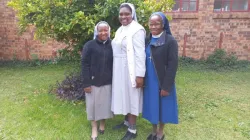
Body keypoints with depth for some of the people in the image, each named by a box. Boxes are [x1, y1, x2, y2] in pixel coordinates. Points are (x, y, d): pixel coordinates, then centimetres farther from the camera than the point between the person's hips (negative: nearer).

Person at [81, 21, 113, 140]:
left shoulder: (112, 45, 2)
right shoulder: (89, 45, -7)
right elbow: (85, 65, -9)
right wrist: (86, 83, -13)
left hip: (107, 82, 3)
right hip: (93, 82, -2)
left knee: (105, 104, 15)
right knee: (93, 104, 10)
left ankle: (103, 123, 39)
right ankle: (94, 128, 29)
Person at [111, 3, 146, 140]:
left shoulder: (137, 30, -14)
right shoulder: (120, 30, 13)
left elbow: (140, 54, -19)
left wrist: (140, 75, -22)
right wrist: (115, 70, 14)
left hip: (130, 70, -8)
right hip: (119, 70, 8)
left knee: (131, 97, 1)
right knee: (123, 96, 17)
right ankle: (127, 121, 35)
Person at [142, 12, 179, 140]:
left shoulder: (170, 41, -13)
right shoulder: (148, 40, 5)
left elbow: (172, 65, -15)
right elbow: (144, 62, 8)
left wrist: (166, 86, -17)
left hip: (162, 82, -5)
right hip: (149, 82, 5)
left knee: (162, 107, 10)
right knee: (151, 106, 15)